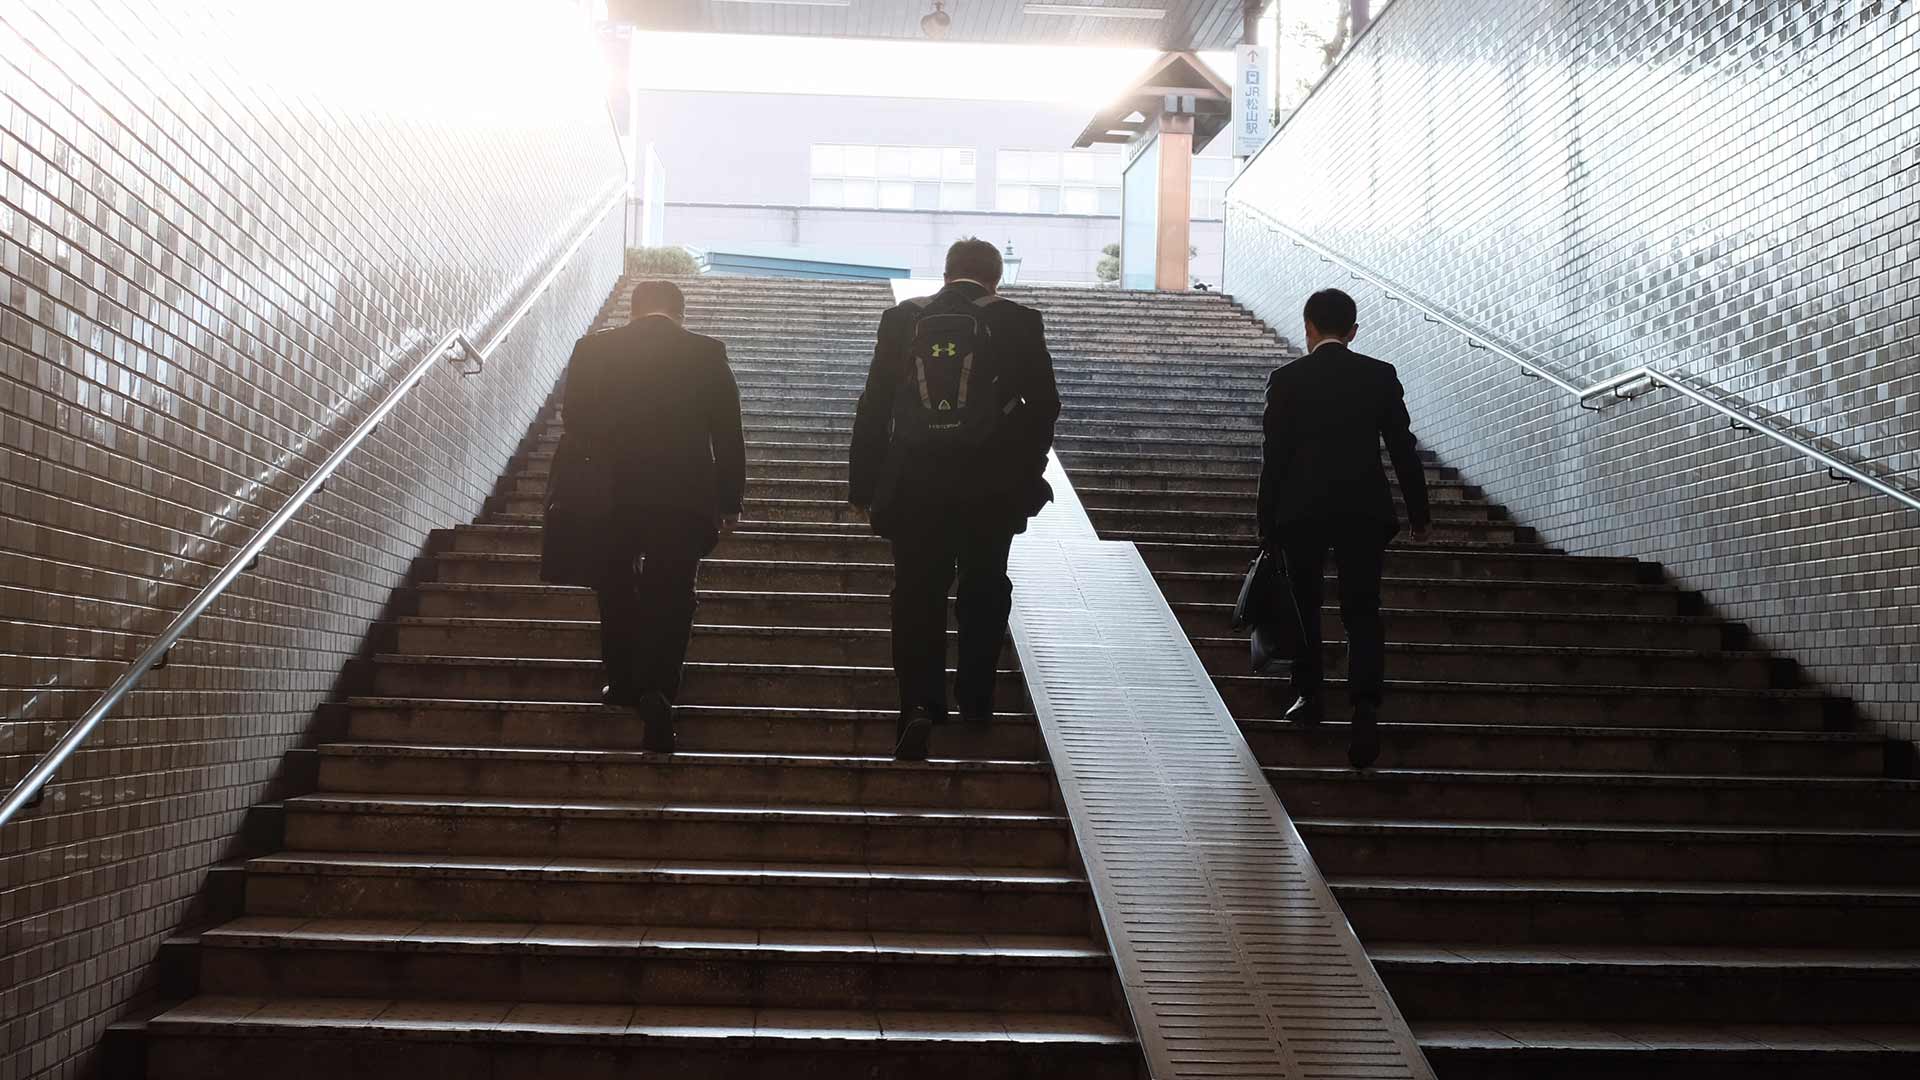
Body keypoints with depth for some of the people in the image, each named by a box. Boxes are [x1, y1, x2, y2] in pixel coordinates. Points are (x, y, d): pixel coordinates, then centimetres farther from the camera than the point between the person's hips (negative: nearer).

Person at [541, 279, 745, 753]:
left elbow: (575, 426, 4)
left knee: (616, 591, 20)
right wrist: (730, 502, 9)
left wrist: (567, 492, 14)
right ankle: (657, 692, -11)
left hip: (608, 498, 1)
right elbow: (728, 436, 1)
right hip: (684, 499, -1)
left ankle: (623, 683, 29)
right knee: (669, 600, 5)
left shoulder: (593, 349, 0)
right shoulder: (708, 354, -1)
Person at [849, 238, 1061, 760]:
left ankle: (919, 704, -10)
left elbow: (874, 407, 3)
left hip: (914, 484, 0)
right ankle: (975, 699, 26)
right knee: (983, 591, 18)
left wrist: (864, 486, 7)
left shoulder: (901, 318, 3)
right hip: (990, 487, 0)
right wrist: (1026, 474, 11)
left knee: (917, 597, 5)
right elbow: (1044, 404, 0)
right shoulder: (1019, 322, -1)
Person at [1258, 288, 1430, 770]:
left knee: (1304, 607, 16)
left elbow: (1274, 457, -2)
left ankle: (1308, 696, 22)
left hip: (1301, 511, -1)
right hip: (1365, 510, 1)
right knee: (1362, 612, 1)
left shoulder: (1286, 380, -2)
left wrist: (1268, 524, 5)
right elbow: (1403, 448, 3)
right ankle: (1365, 704, -16)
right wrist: (1418, 513, 10)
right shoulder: (1381, 376, 2)